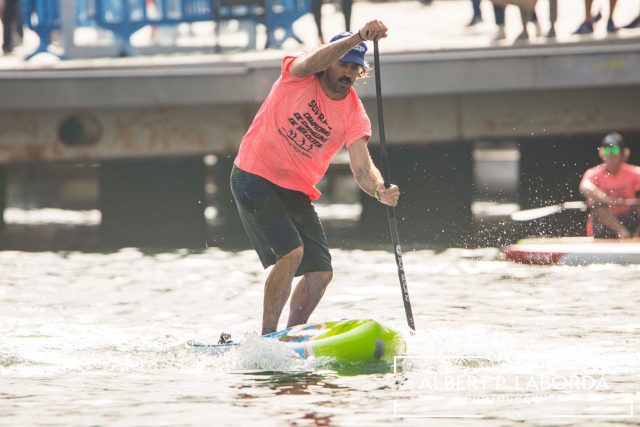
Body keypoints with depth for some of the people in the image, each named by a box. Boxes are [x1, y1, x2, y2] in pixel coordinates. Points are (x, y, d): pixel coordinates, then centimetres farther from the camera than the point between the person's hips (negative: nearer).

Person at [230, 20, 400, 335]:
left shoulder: (354, 114, -3)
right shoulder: (297, 74, -10)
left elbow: (362, 168, -13)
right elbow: (314, 61, -35)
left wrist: (381, 191, -36)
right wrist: (359, 36, -48)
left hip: (296, 191, 6)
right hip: (254, 177, -6)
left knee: (321, 273, 1)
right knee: (291, 252, -23)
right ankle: (267, 337, -16)